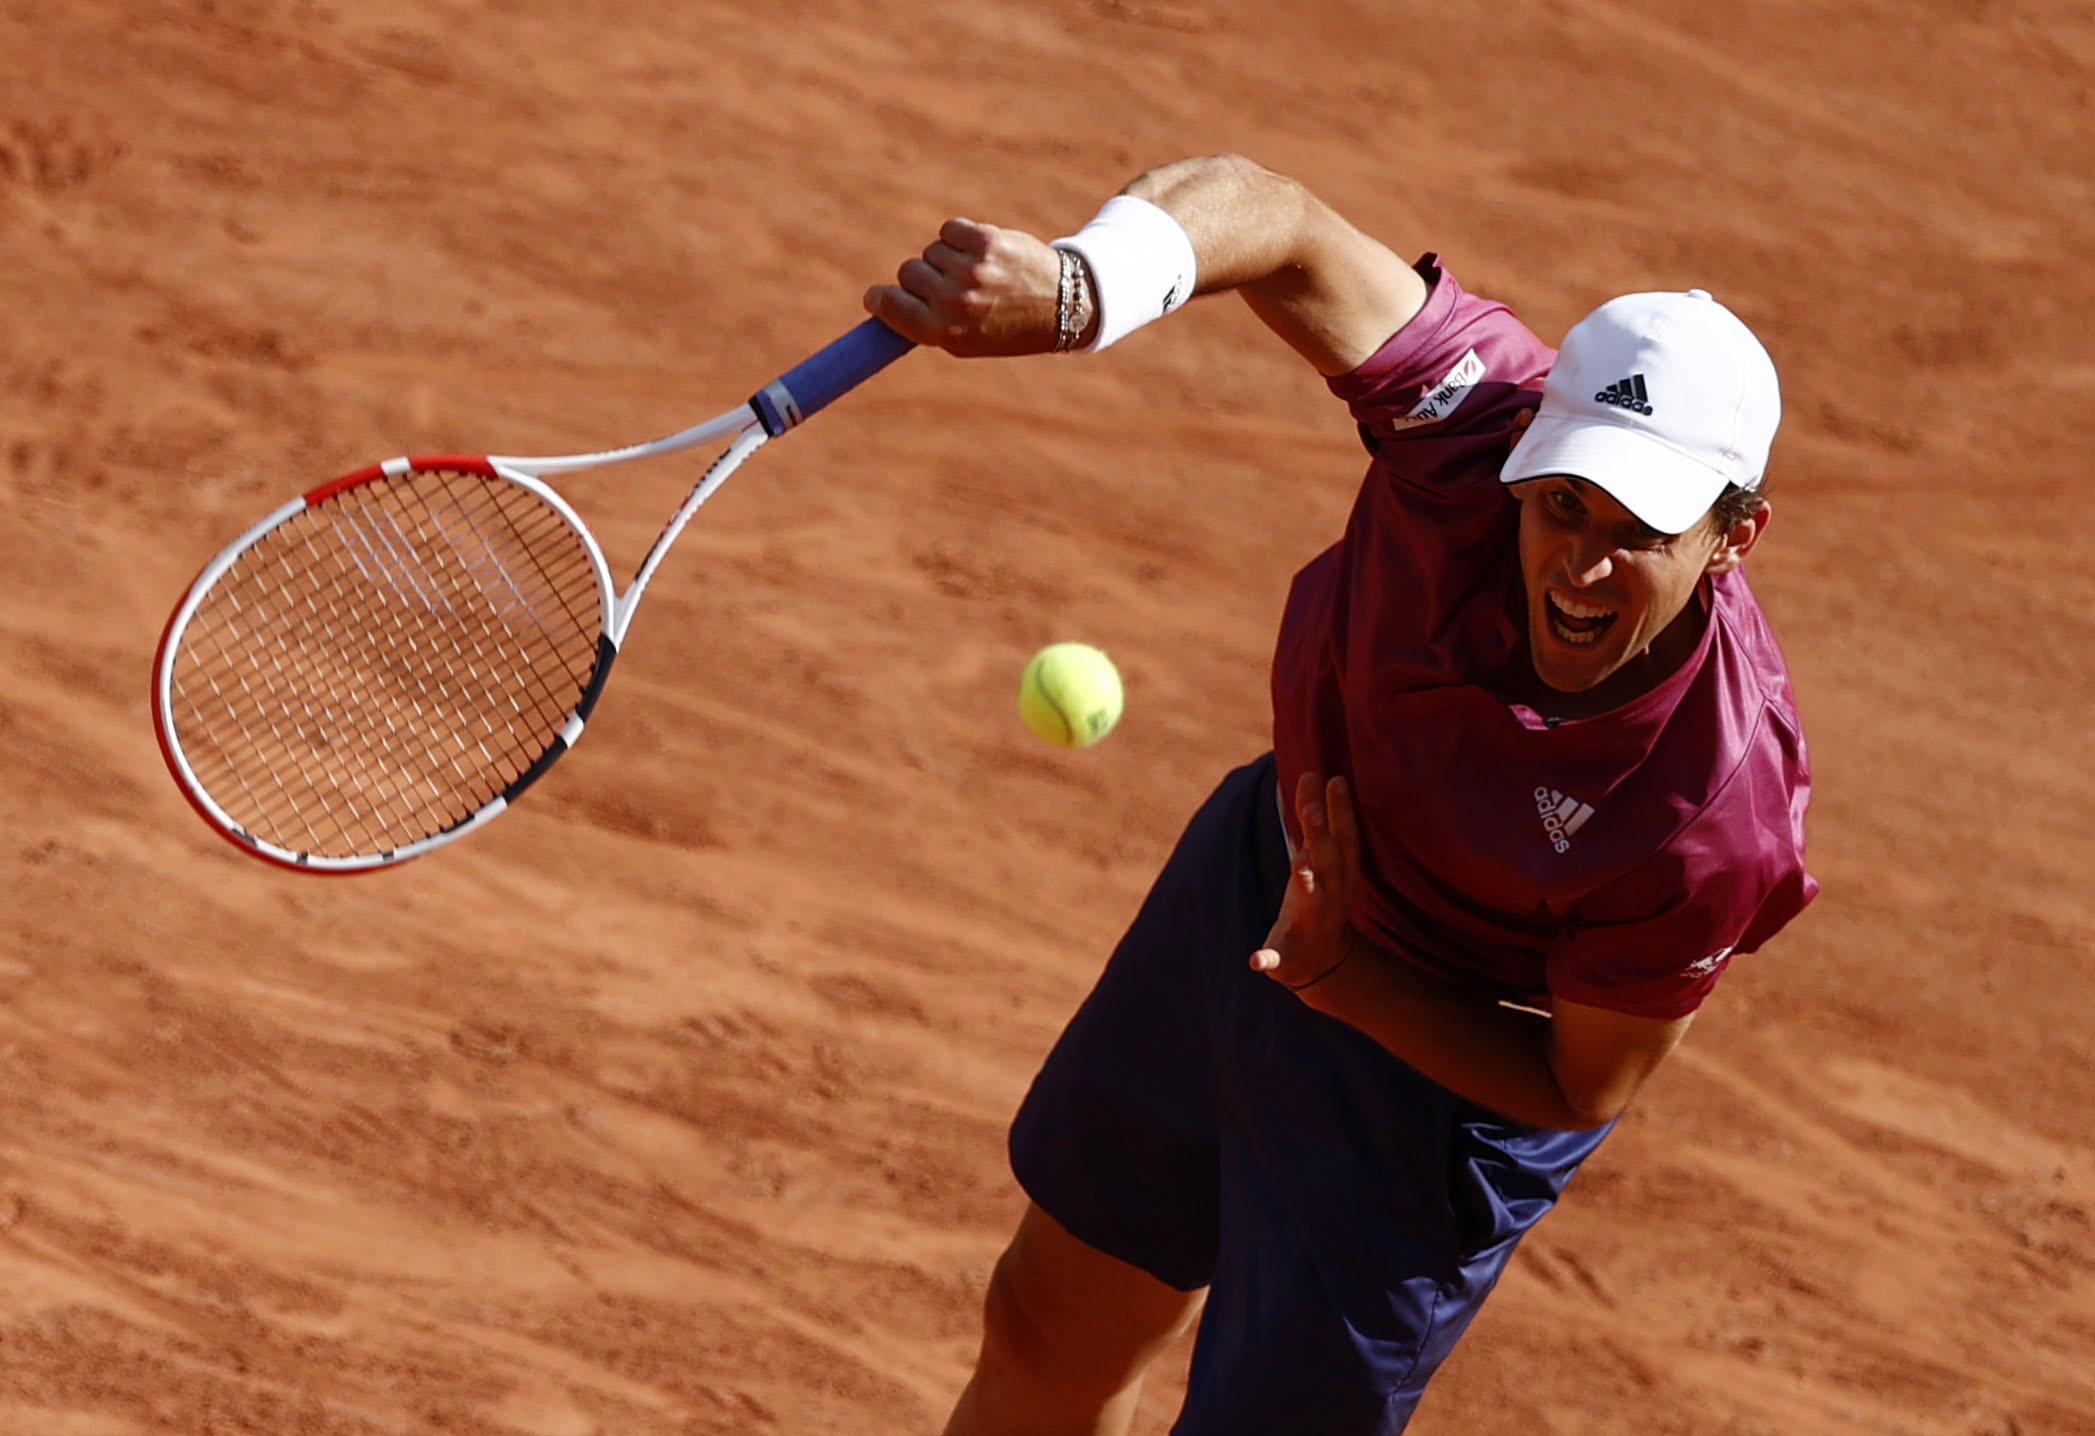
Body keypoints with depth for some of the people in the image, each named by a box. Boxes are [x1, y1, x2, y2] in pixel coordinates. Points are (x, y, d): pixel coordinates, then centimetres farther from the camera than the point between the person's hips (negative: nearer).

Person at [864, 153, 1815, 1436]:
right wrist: (1072, 288, -45)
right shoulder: (1487, 416, -31)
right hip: (1261, 865, 5)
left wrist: (1339, 974, -31)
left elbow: (1585, 1089, -21)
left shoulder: (1719, 813, -37)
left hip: (1454, 1055, -5)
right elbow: (1274, 218, -26)